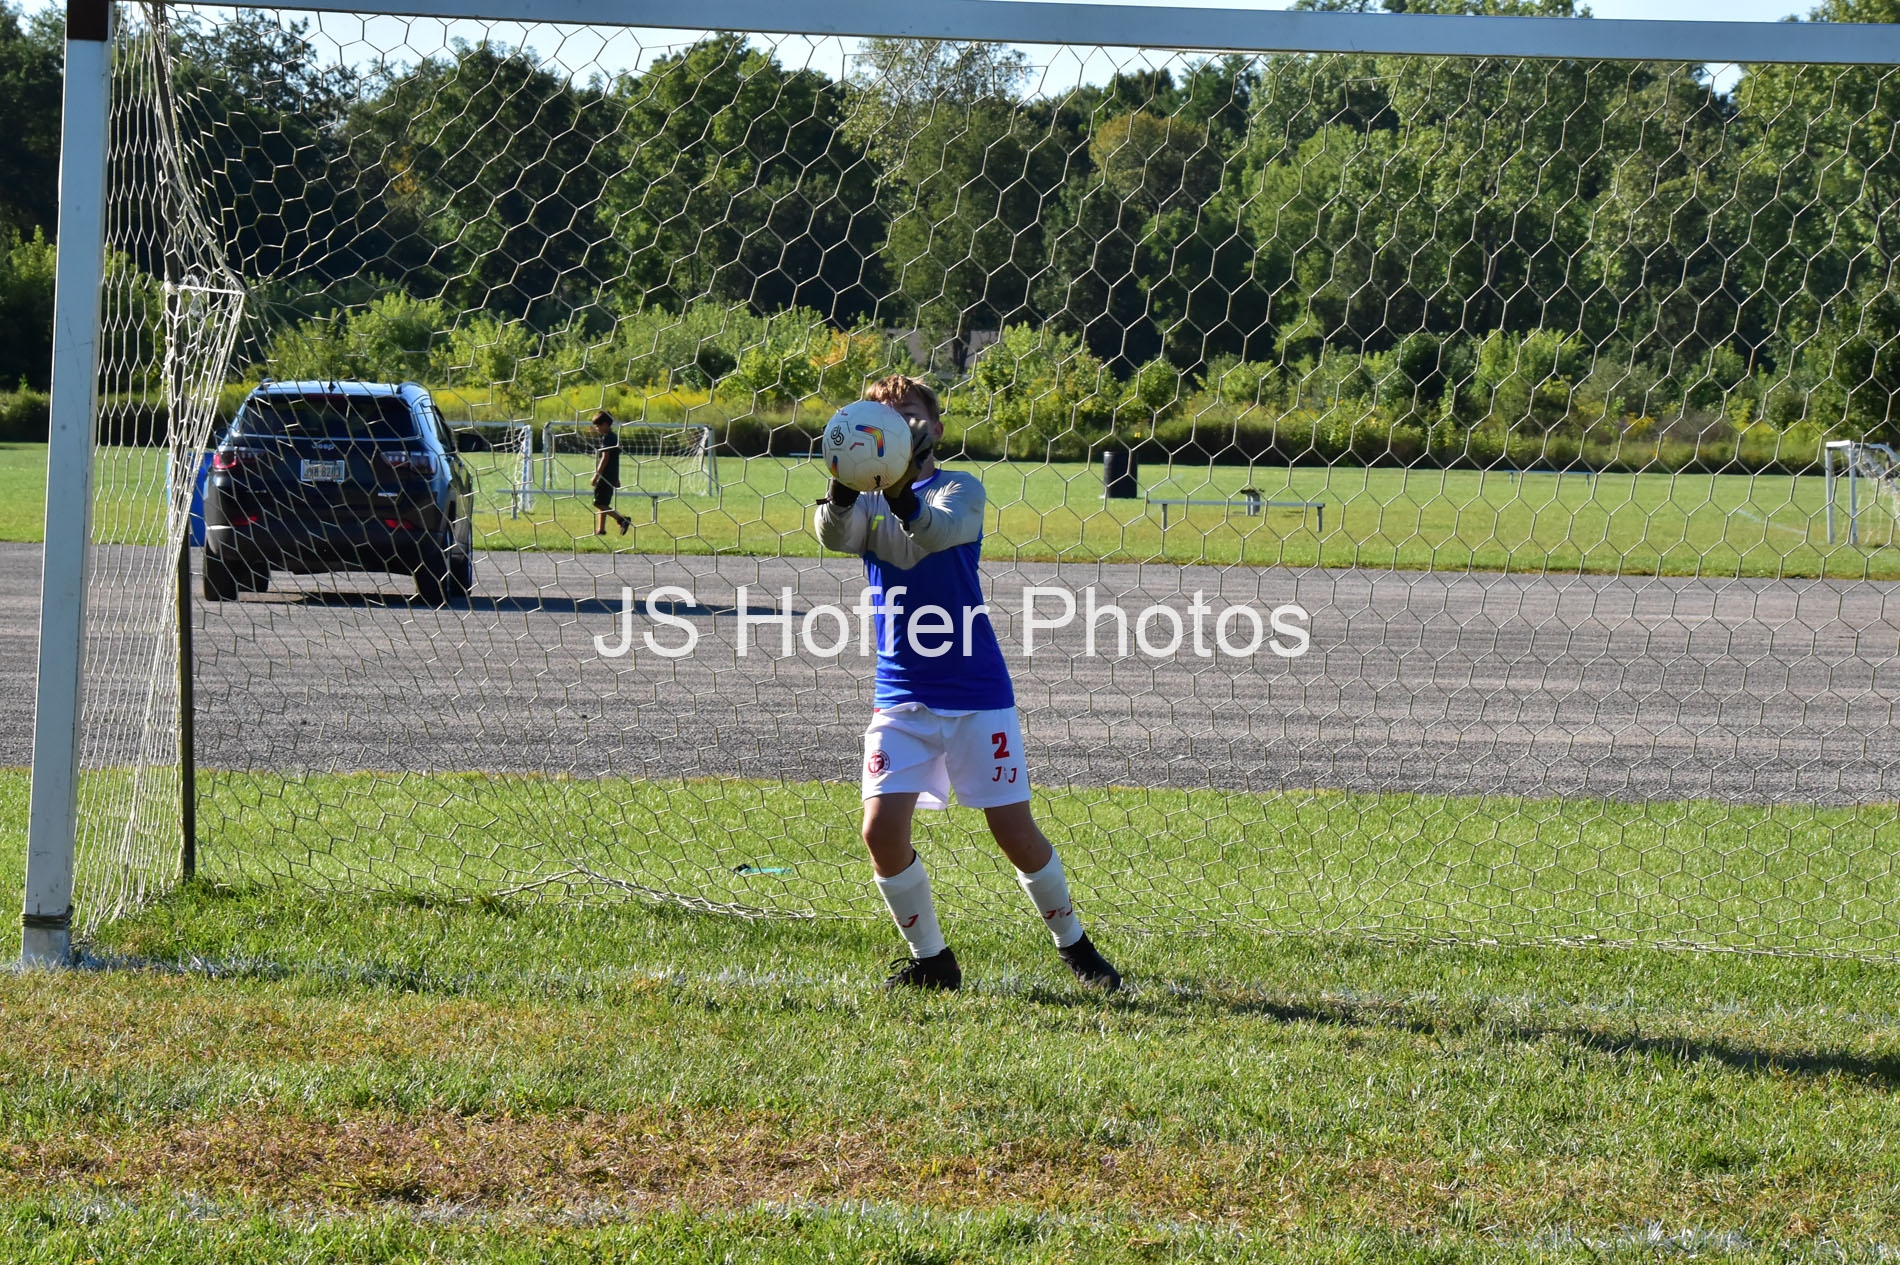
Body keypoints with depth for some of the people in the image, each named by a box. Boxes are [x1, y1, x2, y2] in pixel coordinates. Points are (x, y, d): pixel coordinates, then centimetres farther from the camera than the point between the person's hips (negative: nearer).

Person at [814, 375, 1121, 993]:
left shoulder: (961, 489, -2)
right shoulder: (869, 503, 7)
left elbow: (935, 534, -26)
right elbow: (835, 533, -18)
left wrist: (902, 494, -48)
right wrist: (843, 484, -40)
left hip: (976, 693, -3)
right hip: (901, 694, 3)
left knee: (1015, 832, -2)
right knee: (882, 831, -10)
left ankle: (1075, 946, 20)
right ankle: (930, 959, 9)